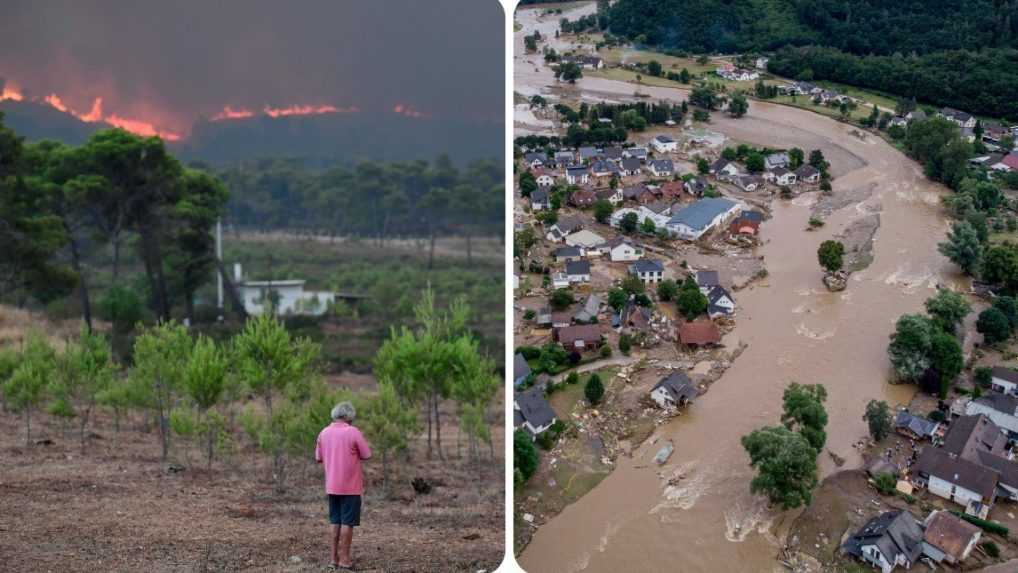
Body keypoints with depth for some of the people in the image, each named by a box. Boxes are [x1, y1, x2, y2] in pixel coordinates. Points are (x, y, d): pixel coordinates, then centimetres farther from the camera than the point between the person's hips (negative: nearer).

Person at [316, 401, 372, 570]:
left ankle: (334, 558, 15)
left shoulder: (324, 433, 3)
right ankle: (344, 558, 4)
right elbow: (366, 455, -8)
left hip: (331, 486, 5)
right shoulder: (353, 432, -13)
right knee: (347, 522, 2)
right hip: (350, 486, -5)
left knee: (335, 521, 13)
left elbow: (318, 458, 9)